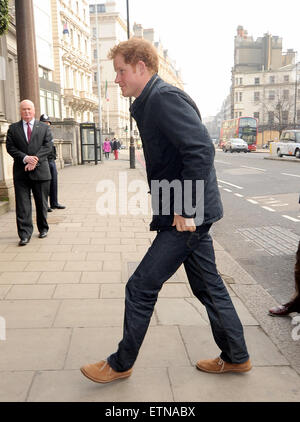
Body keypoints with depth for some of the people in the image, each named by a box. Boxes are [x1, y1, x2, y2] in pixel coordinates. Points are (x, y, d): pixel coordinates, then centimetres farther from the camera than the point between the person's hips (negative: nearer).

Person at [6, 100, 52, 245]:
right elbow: (10, 147, 1)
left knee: (42, 203, 10)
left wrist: (35, 160, -14)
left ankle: (43, 228, 26)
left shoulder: (44, 128, 8)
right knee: (22, 205, -3)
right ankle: (24, 234, -2)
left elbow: (47, 147, -2)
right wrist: (25, 158, -15)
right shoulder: (13, 128, 9)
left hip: (40, 170, 0)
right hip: (21, 172, 0)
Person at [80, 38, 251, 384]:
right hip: (189, 213, 10)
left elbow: (202, 150, -26)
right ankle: (236, 358, 33)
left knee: (140, 288, 0)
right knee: (208, 287, 18)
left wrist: (185, 209, -23)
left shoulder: (164, 97, -15)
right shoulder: (150, 103, 17)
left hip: (185, 217, -10)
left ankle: (120, 364, 20)